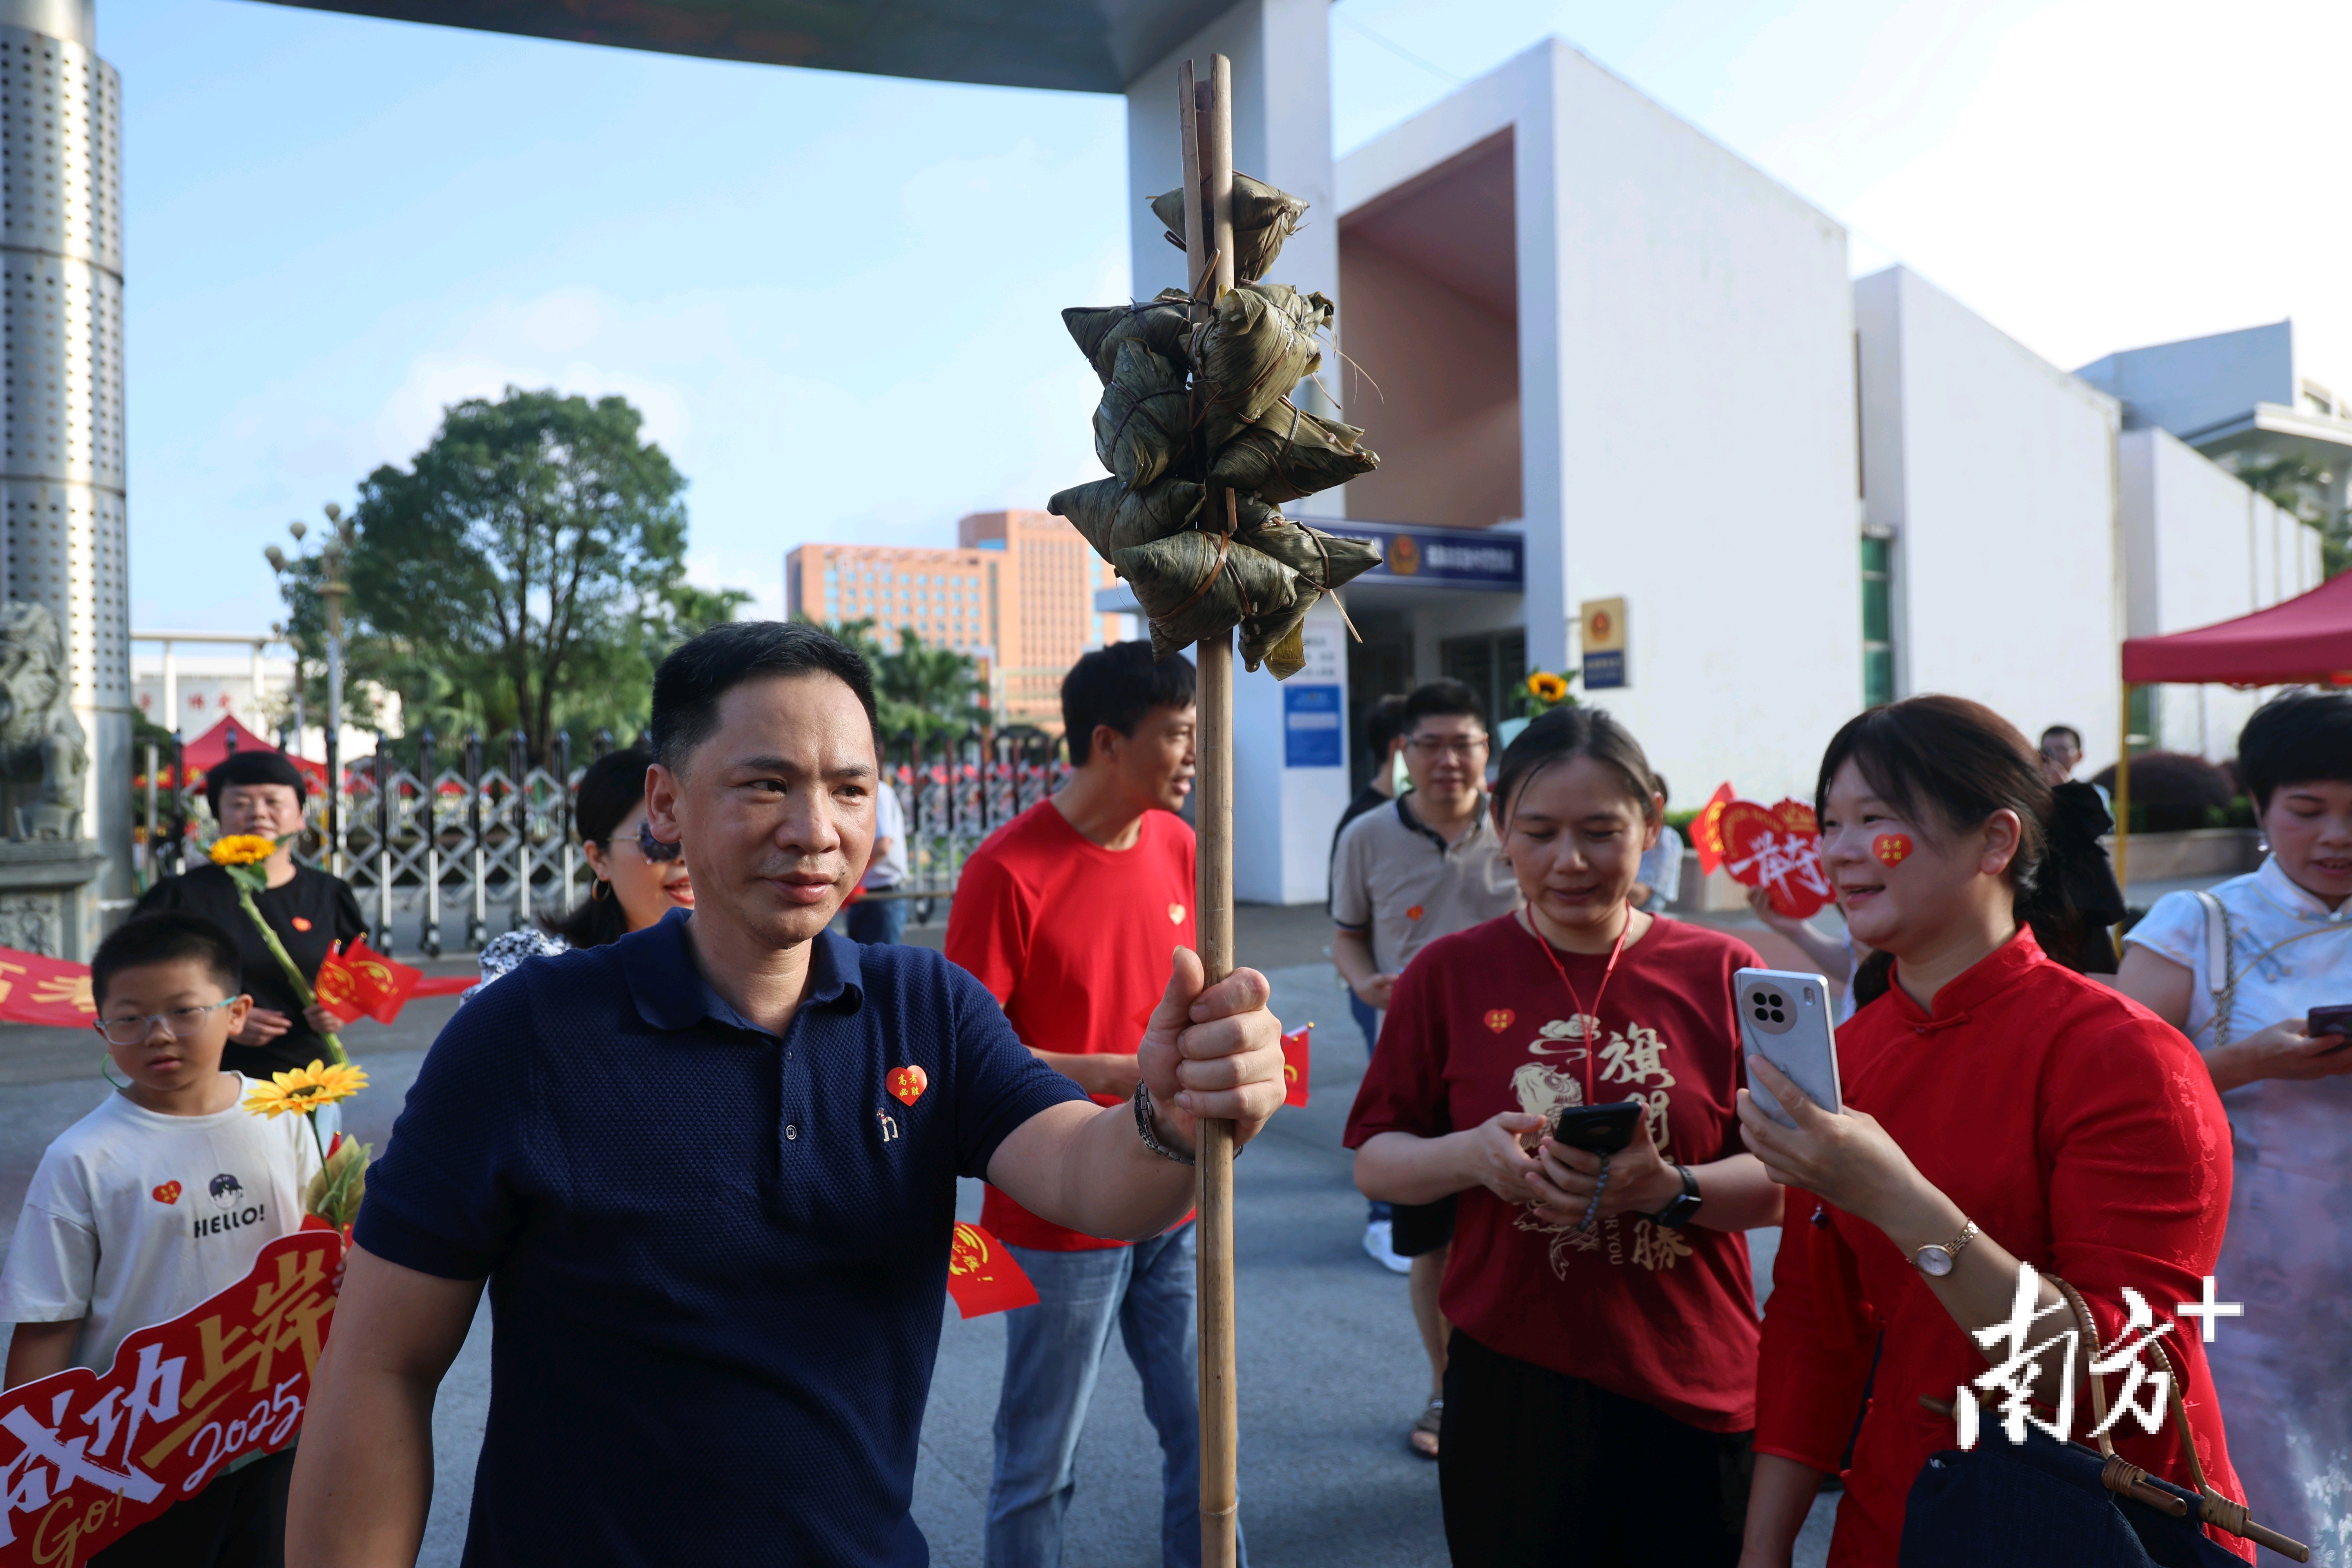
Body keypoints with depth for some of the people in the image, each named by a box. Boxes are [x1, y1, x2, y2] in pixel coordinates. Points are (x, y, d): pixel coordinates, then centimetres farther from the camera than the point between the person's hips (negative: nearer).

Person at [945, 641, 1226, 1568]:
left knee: (1204, 1436, 14)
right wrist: (1117, 1074, -22)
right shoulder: (1008, 870, -16)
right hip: (1062, 1218, -5)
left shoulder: (1178, 846, 4)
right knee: (1041, 1464, 9)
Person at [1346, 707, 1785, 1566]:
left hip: (1694, 1394, 0)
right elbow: (1374, 1159, 1)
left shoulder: (1722, 973, -3)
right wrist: (1473, 1155, -18)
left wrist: (1667, 1189, -21)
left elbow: (1782, 1187, -2)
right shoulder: (1449, 972, -2)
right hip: (1511, 1387, 0)